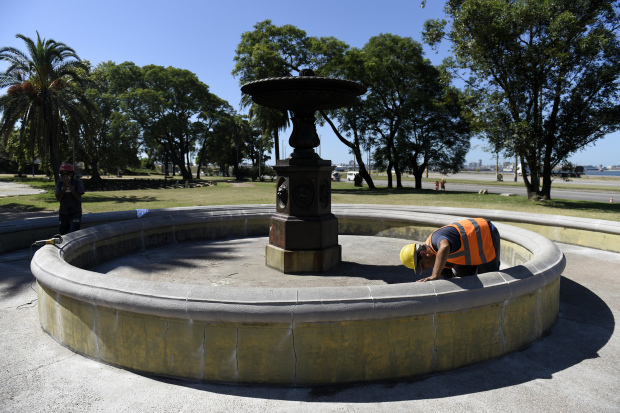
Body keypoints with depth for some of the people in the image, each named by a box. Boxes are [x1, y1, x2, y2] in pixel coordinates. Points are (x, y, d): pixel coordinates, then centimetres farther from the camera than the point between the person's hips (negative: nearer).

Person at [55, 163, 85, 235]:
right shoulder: (59, 183, 2)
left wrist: (69, 185, -19)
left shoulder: (77, 182, -6)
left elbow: (78, 198, -16)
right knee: (61, 235, 8)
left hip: (75, 213, -4)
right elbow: (59, 199, -8)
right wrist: (65, 186, -15)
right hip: (63, 213, 4)